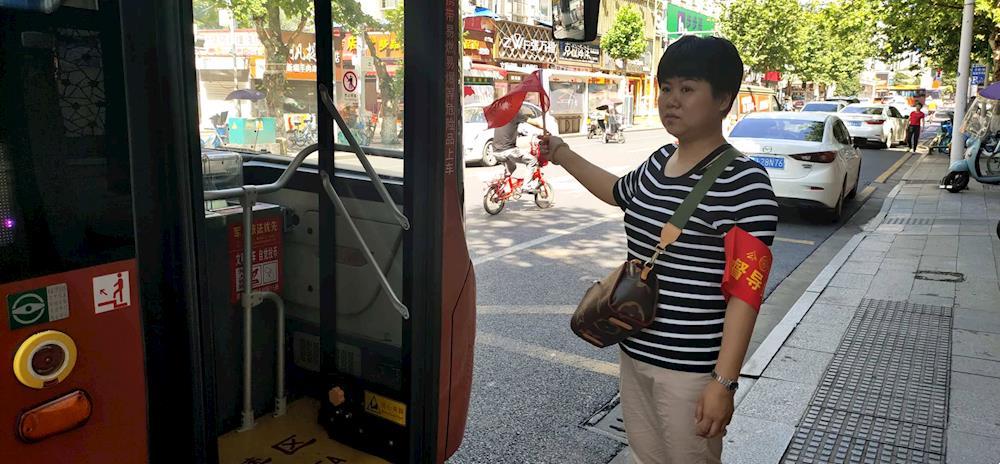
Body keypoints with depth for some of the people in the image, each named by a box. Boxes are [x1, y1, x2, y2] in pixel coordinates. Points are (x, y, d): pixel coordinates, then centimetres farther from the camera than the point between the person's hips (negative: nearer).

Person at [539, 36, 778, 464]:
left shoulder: (743, 183, -18)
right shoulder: (658, 163, 5)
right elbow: (620, 193, 28)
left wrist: (724, 382, -19)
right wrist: (564, 156, 25)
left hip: (690, 370, -7)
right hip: (634, 353, 7)